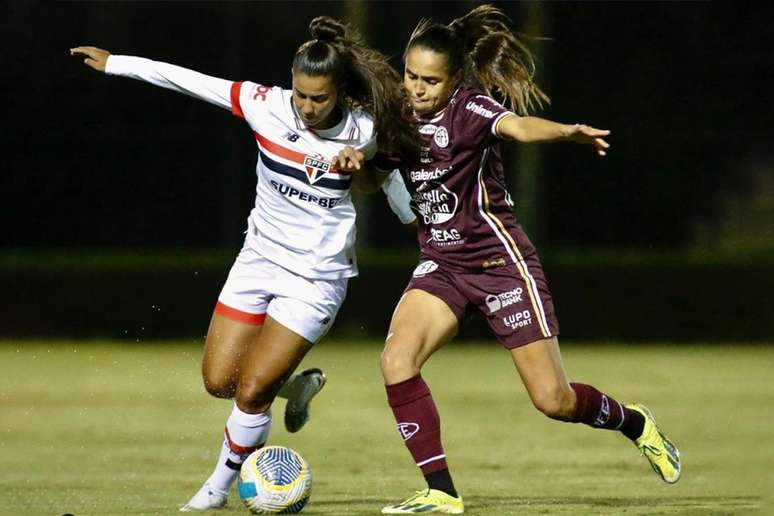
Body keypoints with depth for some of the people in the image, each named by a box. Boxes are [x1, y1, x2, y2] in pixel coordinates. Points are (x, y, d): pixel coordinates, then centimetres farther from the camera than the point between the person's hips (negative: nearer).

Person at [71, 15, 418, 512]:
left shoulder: (363, 132, -16)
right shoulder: (266, 106, -14)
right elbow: (188, 79, -7)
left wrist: (425, 228, 2)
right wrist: (114, 63, -4)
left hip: (317, 278, -4)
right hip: (260, 259, 4)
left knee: (251, 392, -8)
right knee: (219, 381, 2)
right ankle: (296, 384, 32)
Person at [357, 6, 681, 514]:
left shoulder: (468, 108, -16)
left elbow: (518, 125, -37)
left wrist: (567, 131, -58)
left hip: (499, 259, -6)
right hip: (441, 263, 6)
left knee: (554, 400, -4)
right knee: (397, 358, -20)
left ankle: (633, 421, 29)